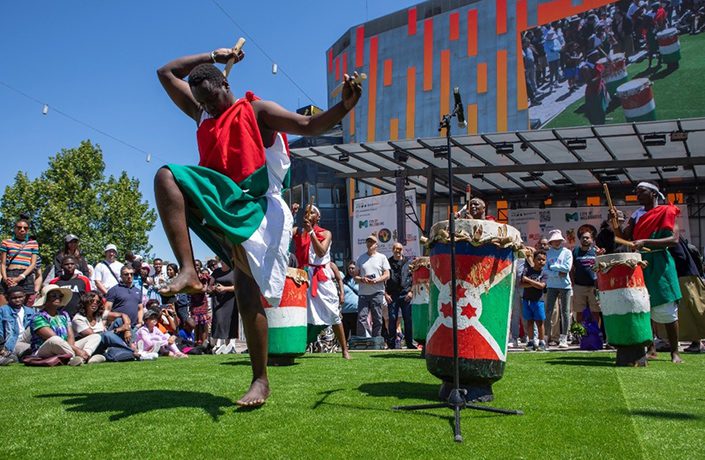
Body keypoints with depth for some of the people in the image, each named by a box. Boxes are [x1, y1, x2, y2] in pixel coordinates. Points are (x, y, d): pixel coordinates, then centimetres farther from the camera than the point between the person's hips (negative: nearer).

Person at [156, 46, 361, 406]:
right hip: (215, 202, 5)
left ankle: (261, 380, -5)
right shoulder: (201, 114, 21)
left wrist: (345, 106, -23)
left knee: (248, 295, -15)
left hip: (253, 207, -5)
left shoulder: (258, 111, 4)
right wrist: (212, 57, 25)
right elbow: (166, 73, 29)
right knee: (166, 176, -22)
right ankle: (188, 271, -30)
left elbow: (310, 126, -5)